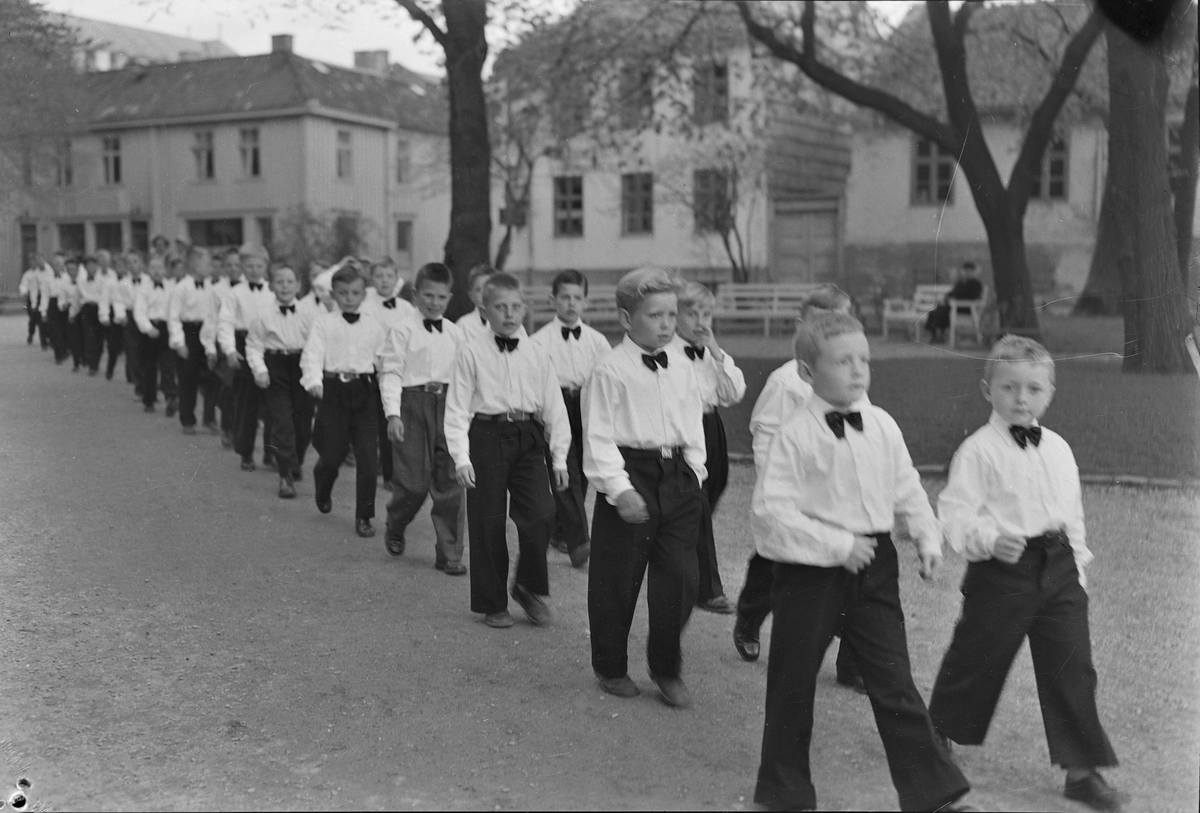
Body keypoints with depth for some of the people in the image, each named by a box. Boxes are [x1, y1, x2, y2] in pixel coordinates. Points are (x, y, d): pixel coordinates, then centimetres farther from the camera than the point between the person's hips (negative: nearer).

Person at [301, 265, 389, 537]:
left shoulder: (374, 326, 10)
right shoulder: (323, 323, 3)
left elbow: (384, 361, 11)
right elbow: (312, 354, -8)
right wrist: (314, 381, -24)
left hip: (365, 392, 2)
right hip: (334, 390, -1)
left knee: (369, 457, -4)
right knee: (332, 454, 2)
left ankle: (364, 516, 7)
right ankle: (323, 493, 37)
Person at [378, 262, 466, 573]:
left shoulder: (456, 334, 11)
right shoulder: (403, 330, -2)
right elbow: (392, 372, -7)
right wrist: (393, 413, -17)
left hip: (448, 405, 4)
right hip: (414, 403, -4)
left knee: (450, 483, 2)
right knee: (414, 480, -3)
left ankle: (450, 553, 10)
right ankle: (395, 529, 29)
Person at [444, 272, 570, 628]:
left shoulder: (537, 355, 7)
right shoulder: (472, 352, 0)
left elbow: (554, 407, 9)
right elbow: (458, 408, -2)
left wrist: (559, 456, 4)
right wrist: (461, 456, -11)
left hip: (528, 438, 2)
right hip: (487, 436, -2)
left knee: (541, 513, -12)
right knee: (488, 522, 3)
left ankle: (530, 587, 12)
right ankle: (492, 603, 19)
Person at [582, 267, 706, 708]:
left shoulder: (682, 367, 9)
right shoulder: (610, 371, -9)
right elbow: (598, 437, -12)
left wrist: (695, 472, 8)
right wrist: (619, 488, -19)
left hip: (677, 475, 5)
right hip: (630, 474, -5)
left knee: (680, 577, 2)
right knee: (616, 580, 6)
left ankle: (666, 668, 19)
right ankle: (611, 668, 25)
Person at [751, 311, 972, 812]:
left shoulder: (882, 426, 3)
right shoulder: (796, 435, -13)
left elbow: (907, 489, 14)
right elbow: (769, 509, -17)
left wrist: (927, 537, 2)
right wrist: (837, 546, -19)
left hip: (873, 566, 3)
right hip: (808, 573, -3)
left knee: (894, 683, 4)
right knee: (793, 687, 9)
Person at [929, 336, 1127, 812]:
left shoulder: (1058, 449, 11)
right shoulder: (978, 449, -8)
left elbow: (1072, 513, 19)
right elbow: (957, 510, -15)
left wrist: (1078, 563, 16)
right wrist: (989, 540, -31)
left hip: (1058, 568, 5)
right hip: (1003, 569, -5)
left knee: (1073, 669, 3)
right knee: (977, 658, 7)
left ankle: (1082, 770, 12)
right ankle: (937, 734, 31)